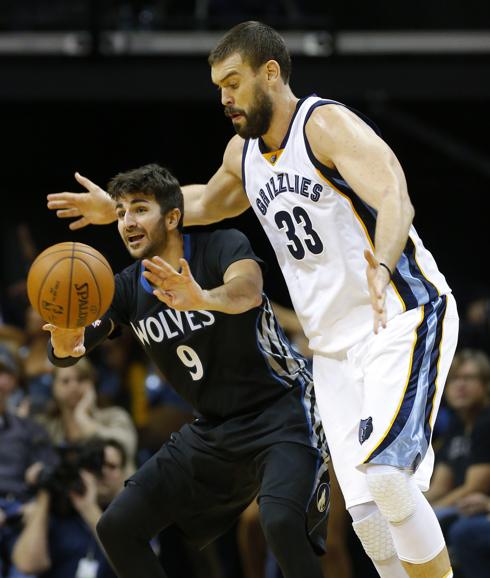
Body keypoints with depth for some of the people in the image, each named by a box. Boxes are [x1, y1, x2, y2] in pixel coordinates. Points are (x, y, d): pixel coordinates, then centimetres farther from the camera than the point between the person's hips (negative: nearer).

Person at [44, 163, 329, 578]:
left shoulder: (223, 247, -17)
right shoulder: (128, 289, 0)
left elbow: (249, 292, -40)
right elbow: (65, 353, -10)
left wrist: (205, 299, -63)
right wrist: (66, 343, -35)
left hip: (280, 412, -7)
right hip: (214, 430, 7)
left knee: (282, 522, -34)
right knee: (118, 527, 2)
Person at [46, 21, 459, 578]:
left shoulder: (328, 125, -14)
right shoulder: (245, 152, 11)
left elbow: (393, 198, -31)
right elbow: (210, 201, 36)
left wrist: (381, 265, -50)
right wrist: (118, 208, 34)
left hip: (403, 317, -8)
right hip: (334, 344, 8)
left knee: (384, 470, -26)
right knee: (365, 509, -3)